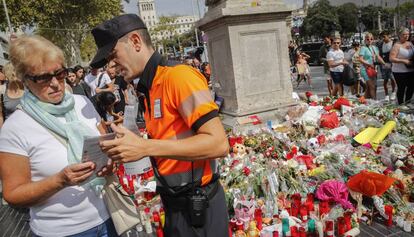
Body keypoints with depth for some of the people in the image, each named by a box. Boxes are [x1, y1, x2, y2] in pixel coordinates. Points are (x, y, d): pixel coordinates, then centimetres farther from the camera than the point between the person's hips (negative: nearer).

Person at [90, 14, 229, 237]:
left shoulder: (178, 75, -18)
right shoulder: (151, 88, 6)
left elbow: (218, 143, -24)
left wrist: (145, 148, -26)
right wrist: (130, 146, -2)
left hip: (197, 205, -7)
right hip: (175, 202, 7)